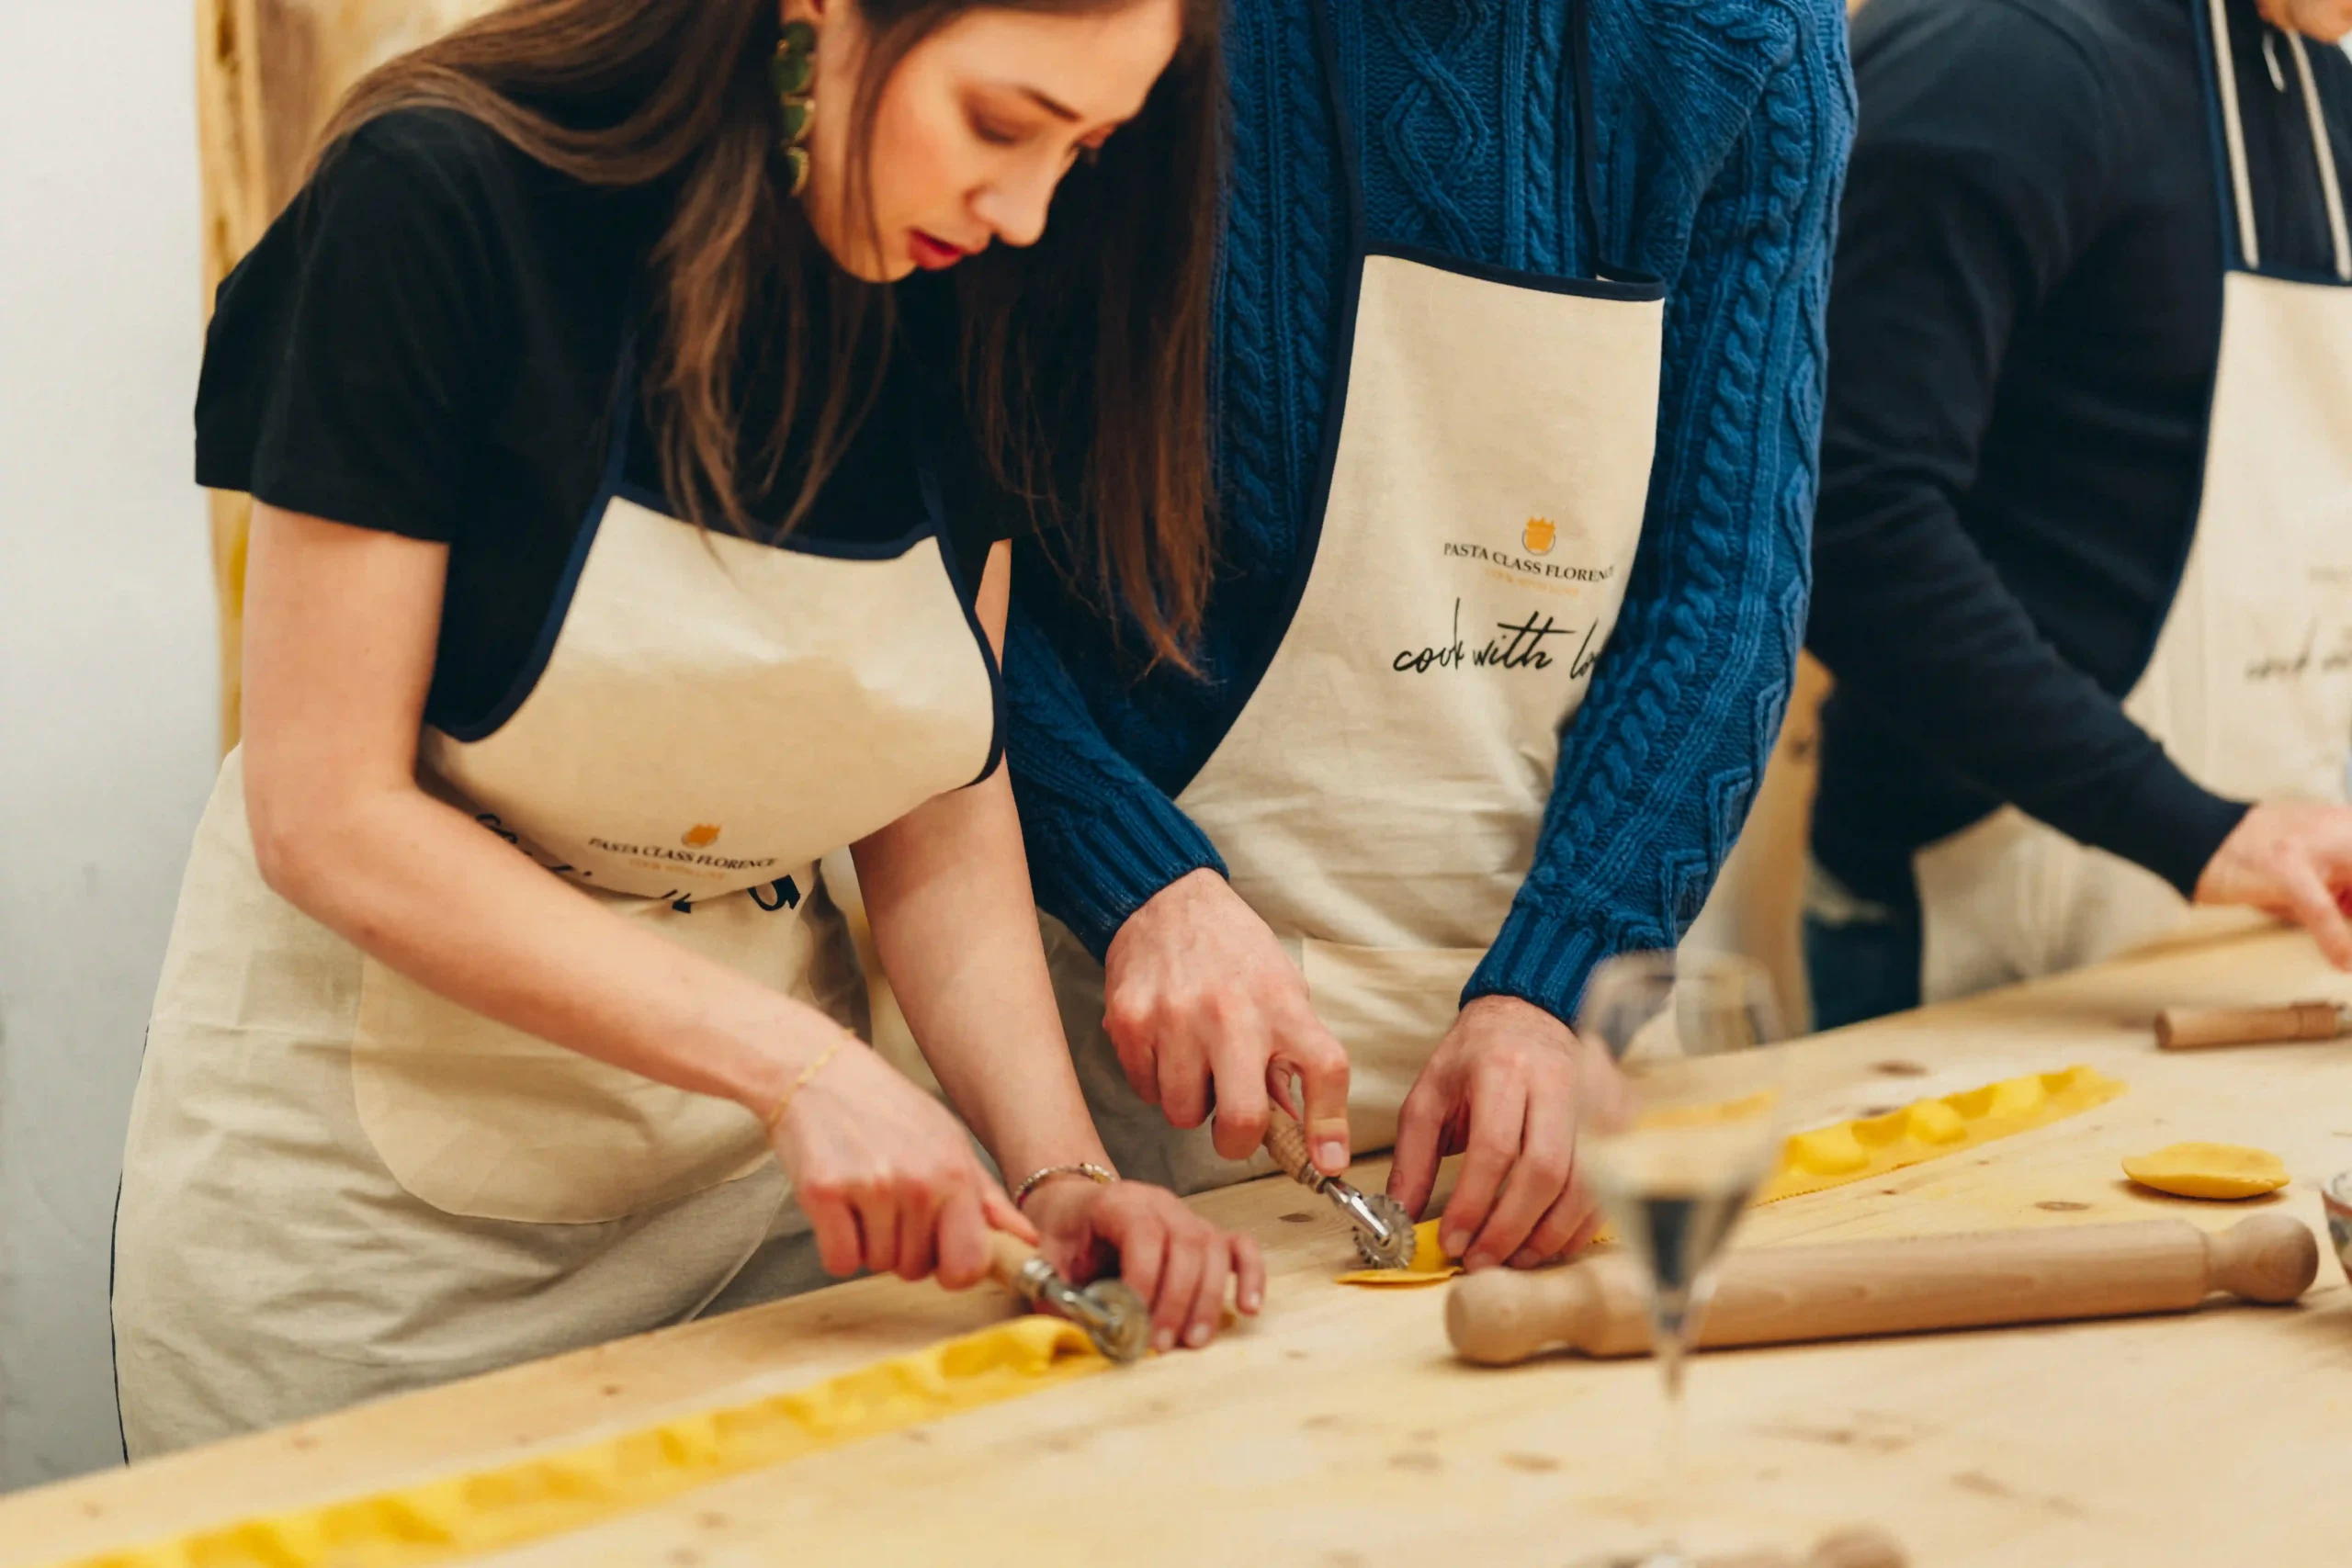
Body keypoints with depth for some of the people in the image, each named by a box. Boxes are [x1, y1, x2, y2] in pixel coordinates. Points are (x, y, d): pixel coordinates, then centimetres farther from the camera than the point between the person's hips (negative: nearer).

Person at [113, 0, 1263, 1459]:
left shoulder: (966, 302, -5)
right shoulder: (443, 207, -21)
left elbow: (940, 816, -1)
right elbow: (326, 818, -21)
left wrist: (1058, 1169, -15)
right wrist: (797, 1061, -26)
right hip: (369, 1172, -4)